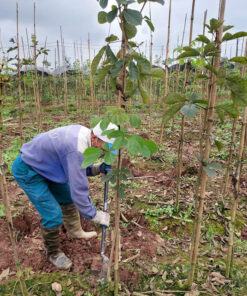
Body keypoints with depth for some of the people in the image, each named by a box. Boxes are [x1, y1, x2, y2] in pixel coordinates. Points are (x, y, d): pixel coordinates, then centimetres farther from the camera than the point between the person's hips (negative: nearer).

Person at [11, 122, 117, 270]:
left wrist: (98, 169, -13)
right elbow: (79, 190, -32)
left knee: (68, 197, 18)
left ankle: (75, 231, 40)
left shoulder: (84, 133, -8)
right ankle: (53, 253, 18)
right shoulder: (76, 149, -36)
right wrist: (97, 216, -19)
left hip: (44, 164, 10)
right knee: (53, 215, -8)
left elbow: (78, 169, 4)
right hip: (27, 170, -9)